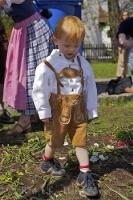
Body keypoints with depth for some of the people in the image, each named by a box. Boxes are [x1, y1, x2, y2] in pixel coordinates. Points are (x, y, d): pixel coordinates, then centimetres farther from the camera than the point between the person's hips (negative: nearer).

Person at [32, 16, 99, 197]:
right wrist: (44, 113, -11)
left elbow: (90, 88, 5)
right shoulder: (48, 65, -15)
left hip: (78, 111, 3)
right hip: (58, 111, -3)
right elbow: (39, 91, -12)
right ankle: (47, 162, 42)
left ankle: (85, 174, 16)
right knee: (54, 141, 14)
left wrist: (91, 111, 6)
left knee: (81, 141, 7)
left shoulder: (83, 64, -2)